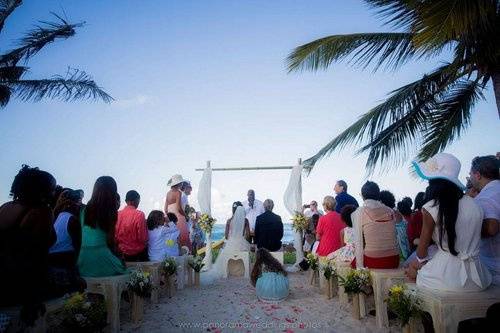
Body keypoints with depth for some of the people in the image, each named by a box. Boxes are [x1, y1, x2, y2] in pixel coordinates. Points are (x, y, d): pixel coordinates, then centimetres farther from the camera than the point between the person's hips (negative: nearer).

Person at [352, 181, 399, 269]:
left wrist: (360, 268, -4)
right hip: (394, 260, 5)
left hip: (373, 261, -4)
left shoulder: (359, 213, -4)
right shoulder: (390, 212, 7)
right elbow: (394, 238, 7)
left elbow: (358, 243, -7)